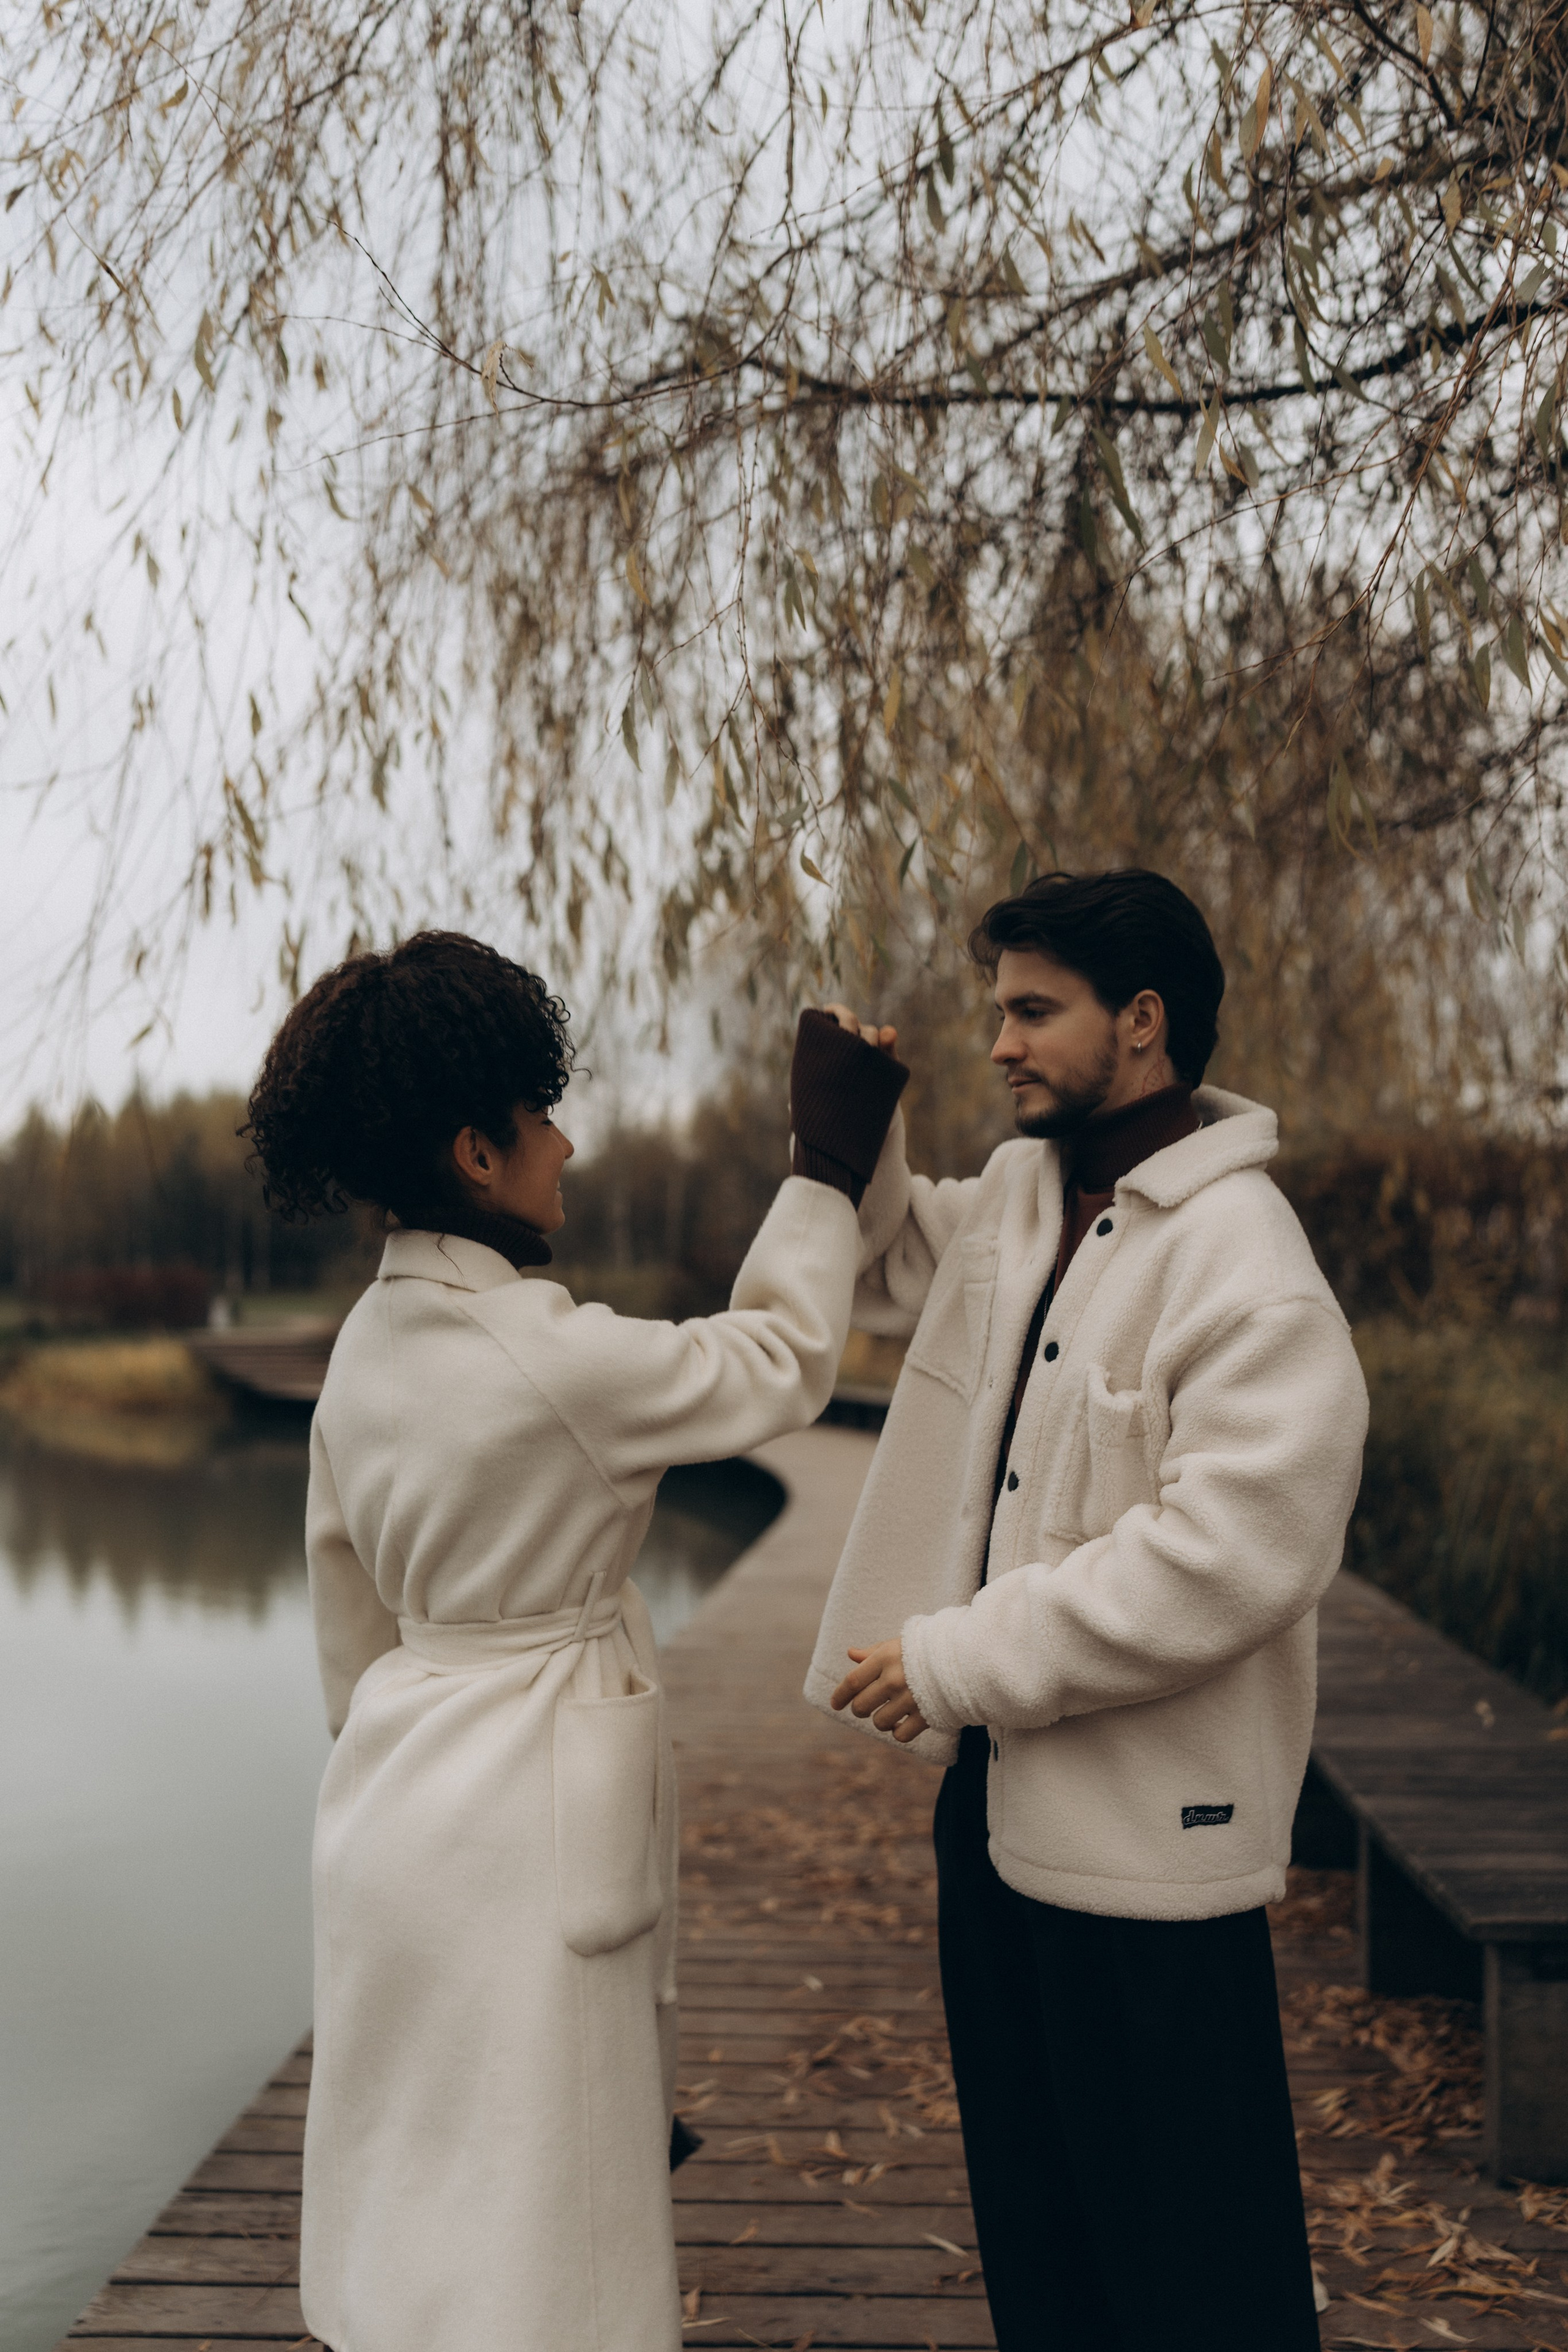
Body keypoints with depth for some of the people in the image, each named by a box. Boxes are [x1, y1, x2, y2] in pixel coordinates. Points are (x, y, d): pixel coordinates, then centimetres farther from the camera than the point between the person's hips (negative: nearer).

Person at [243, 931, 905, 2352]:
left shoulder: (367, 1346, 3)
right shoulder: (552, 1354, -23)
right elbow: (783, 1363, -9)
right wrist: (830, 1171, 1)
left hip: (402, 1794, 8)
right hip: (528, 1819, -8)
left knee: (418, 2209, 21)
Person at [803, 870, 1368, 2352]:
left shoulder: (1248, 1272, -21)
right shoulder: (1018, 1197, 6)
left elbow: (1232, 1554, -29)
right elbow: (883, 1271, 24)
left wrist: (957, 1663, -23)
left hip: (1146, 1836, -8)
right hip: (995, 1787, 9)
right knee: (1028, 2220, 24)